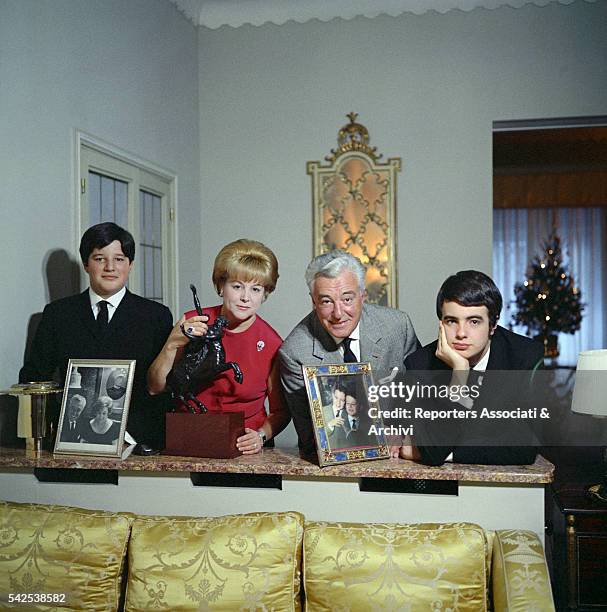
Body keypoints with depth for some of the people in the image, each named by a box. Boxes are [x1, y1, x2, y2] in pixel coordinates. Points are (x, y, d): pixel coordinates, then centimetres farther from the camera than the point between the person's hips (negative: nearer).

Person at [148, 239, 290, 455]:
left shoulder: (272, 344, -6)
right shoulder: (192, 324, -2)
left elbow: (280, 411, 6)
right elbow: (155, 387, -3)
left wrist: (261, 436, -12)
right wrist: (173, 344, -16)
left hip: (244, 450, 1)